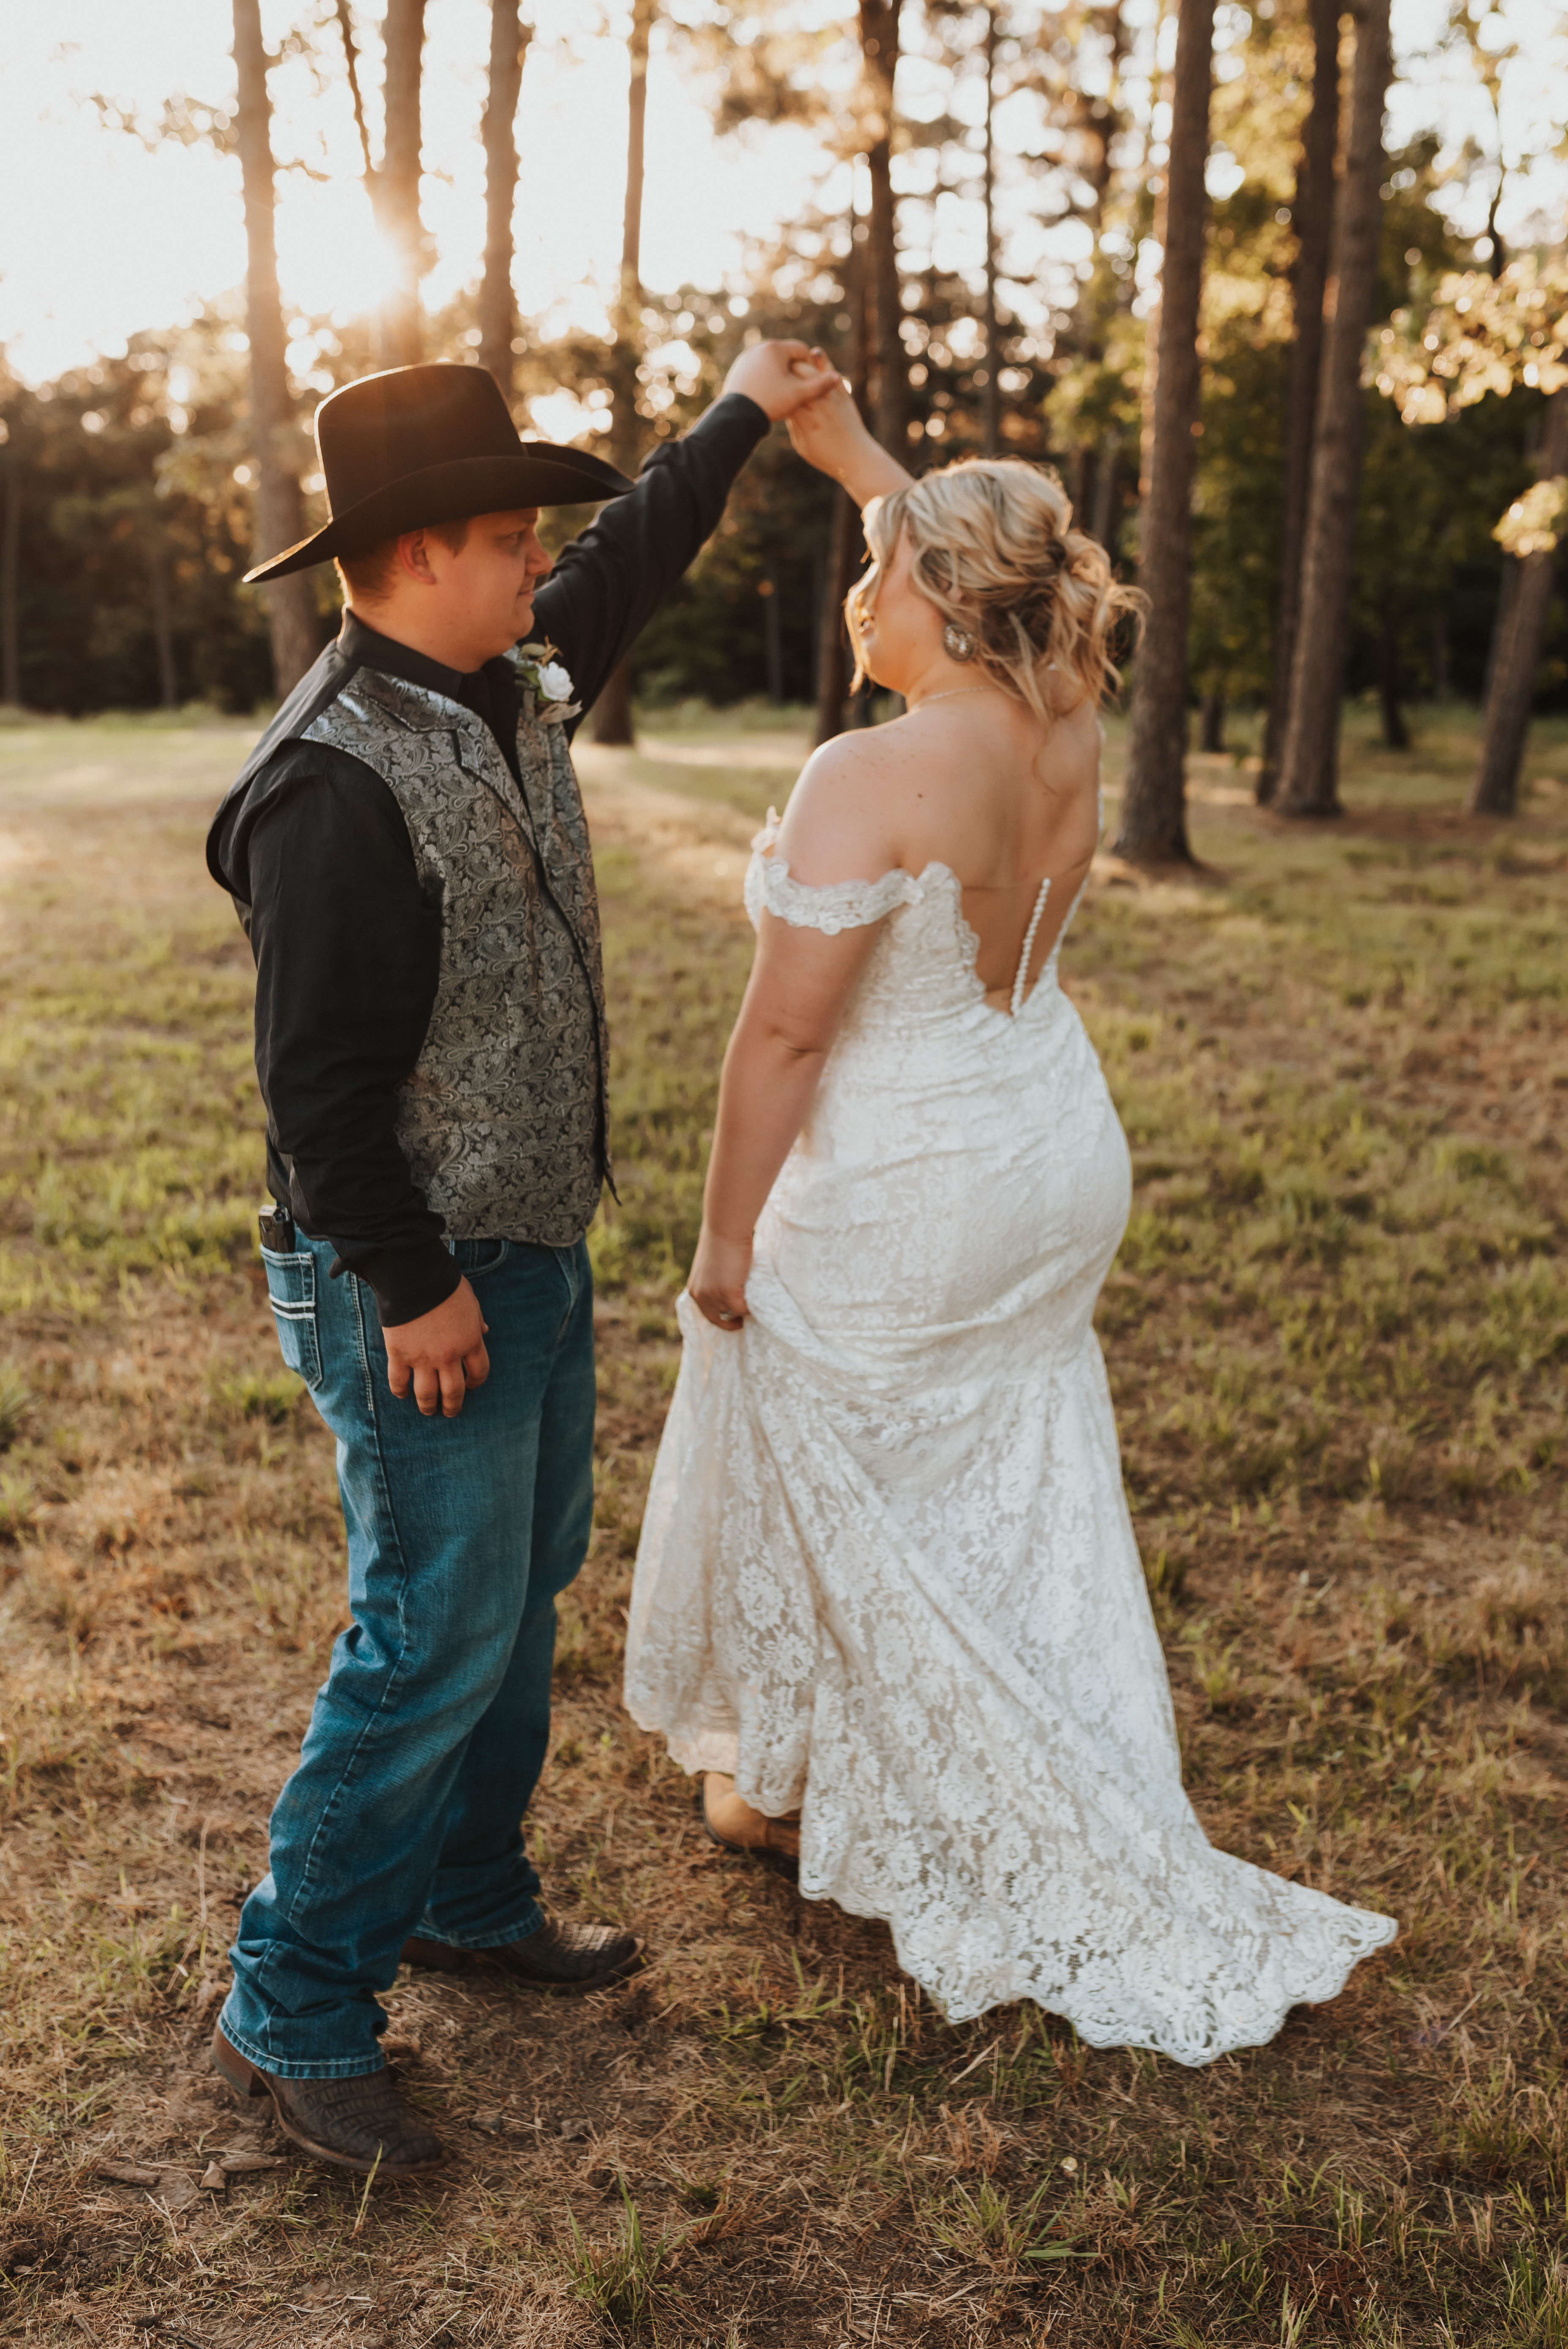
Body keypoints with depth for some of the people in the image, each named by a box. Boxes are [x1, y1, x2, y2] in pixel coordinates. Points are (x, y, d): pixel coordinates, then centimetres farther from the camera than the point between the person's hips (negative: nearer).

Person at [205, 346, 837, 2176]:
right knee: (437, 1632, -3)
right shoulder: (333, 787, -23)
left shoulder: (509, 684, 6)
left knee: (523, 1589, 18)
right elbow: (321, 1080, -23)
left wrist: (743, 411, 33)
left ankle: (465, 1898, 36)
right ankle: (290, 2006, 13)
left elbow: (630, 562, 25)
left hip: (537, 1245, 10)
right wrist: (410, 1288, -20)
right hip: (424, 1277, -10)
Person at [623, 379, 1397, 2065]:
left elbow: (784, 1033, -22)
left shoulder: (870, 781, -24)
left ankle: (800, 1789, 36)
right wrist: (847, 450, 23)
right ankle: (1101, 1862, 32)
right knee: (1018, 1498, 19)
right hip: (1055, 1164, 8)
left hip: (897, 1194, -7)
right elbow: (976, 565, 19)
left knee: (822, 1482, 15)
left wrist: (725, 1237, -13)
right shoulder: (1065, 733, -2)